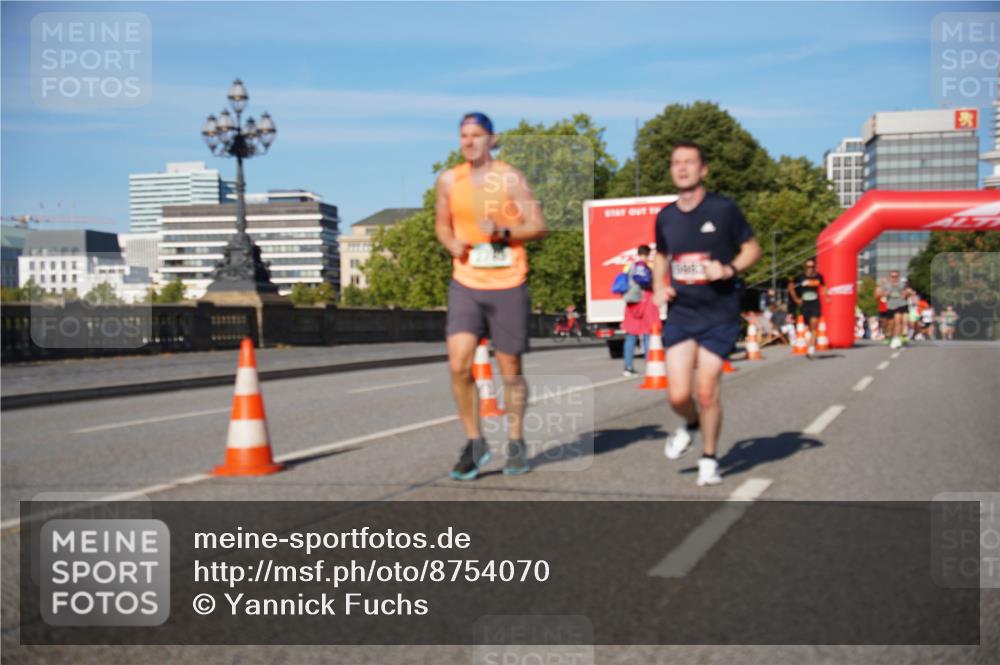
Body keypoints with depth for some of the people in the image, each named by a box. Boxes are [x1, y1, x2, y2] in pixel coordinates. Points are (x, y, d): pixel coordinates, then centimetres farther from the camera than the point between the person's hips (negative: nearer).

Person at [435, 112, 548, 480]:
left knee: (510, 368, 6)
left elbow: (539, 226, -2)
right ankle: (474, 442, 4)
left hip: (508, 286, -2)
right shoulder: (448, 180, 6)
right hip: (465, 285, 2)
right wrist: (452, 243, -3)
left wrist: (504, 232, -19)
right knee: (458, 364, -13)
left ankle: (516, 442, 24)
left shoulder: (511, 178, -2)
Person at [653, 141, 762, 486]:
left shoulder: (723, 209, -6)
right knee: (678, 395, -6)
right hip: (680, 313, 3)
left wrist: (729, 269, -16)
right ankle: (690, 425, 31)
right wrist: (658, 286, 5)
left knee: (707, 391, -4)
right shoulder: (665, 217, 6)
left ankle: (709, 459, 18)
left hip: (719, 315, -3)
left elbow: (752, 248, 2)